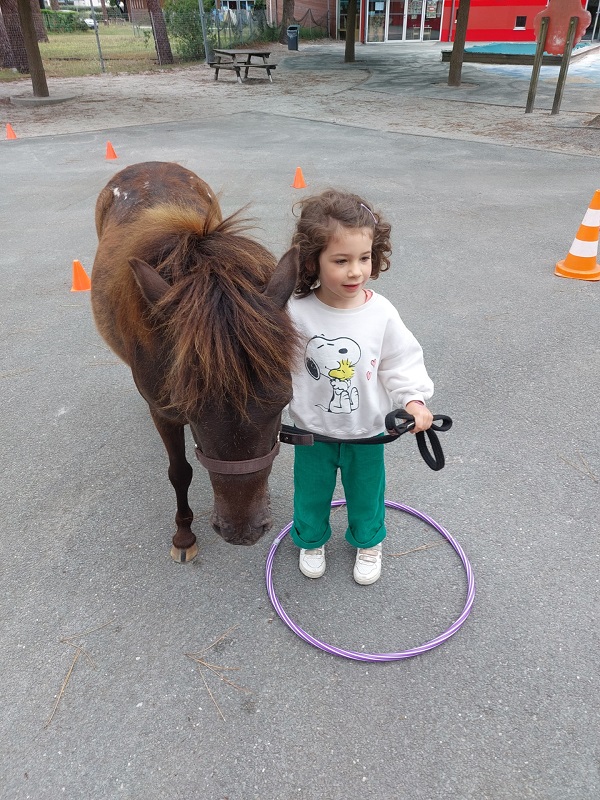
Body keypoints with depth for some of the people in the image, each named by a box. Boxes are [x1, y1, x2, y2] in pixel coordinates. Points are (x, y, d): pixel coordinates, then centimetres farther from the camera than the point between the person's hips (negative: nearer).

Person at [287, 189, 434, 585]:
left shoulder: (381, 312, -18)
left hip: (367, 430, 1)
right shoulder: (298, 312, -22)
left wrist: (414, 399, -19)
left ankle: (368, 542, 53)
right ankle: (311, 539, 52)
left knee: (366, 492, 23)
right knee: (311, 492, 22)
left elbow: (402, 361, -6)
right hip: (312, 430, -1)